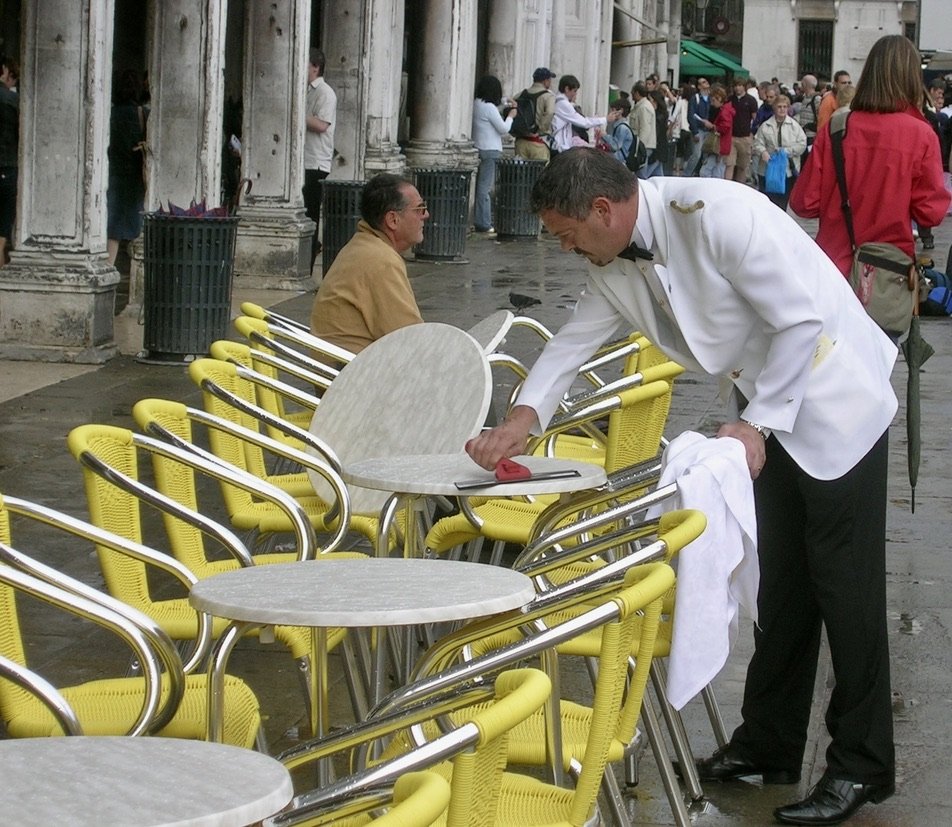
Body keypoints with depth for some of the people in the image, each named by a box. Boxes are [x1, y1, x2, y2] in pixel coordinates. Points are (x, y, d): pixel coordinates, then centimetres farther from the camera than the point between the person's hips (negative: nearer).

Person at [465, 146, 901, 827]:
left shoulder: (715, 216, -27)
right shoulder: (616, 263, 0)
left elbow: (802, 318, -26)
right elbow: (576, 338, 7)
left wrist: (757, 423, -24)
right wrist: (525, 415, -9)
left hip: (833, 400, -8)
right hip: (767, 409, 8)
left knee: (845, 586, -3)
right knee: (781, 584, 15)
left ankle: (862, 766, 6)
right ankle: (770, 744, 25)